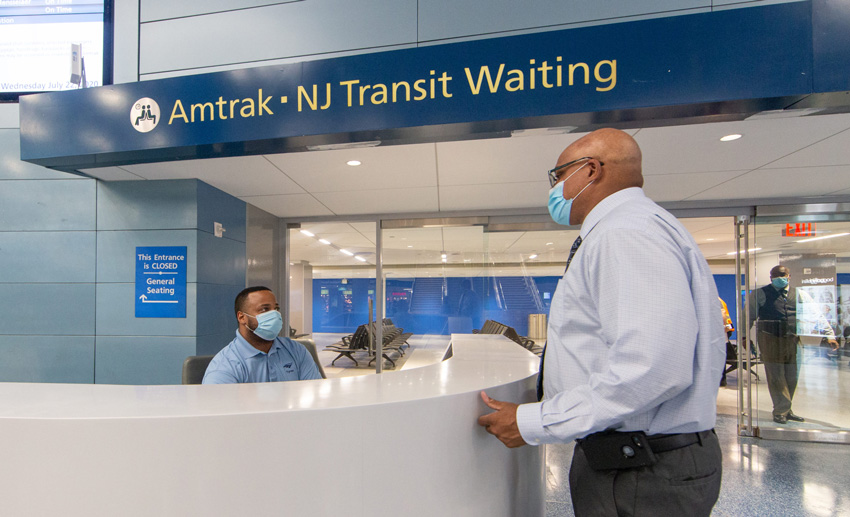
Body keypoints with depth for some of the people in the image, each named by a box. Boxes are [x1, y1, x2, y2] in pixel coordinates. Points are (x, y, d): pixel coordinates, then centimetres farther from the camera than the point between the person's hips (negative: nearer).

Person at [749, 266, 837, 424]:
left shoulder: (800, 295, 10)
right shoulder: (760, 294, 2)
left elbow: (817, 315, 11)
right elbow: (749, 316, 4)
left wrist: (829, 334, 4)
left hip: (793, 340, 4)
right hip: (770, 339, -3)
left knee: (792, 377, 8)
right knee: (776, 376, -4)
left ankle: (784, 410, 21)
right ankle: (781, 411, 5)